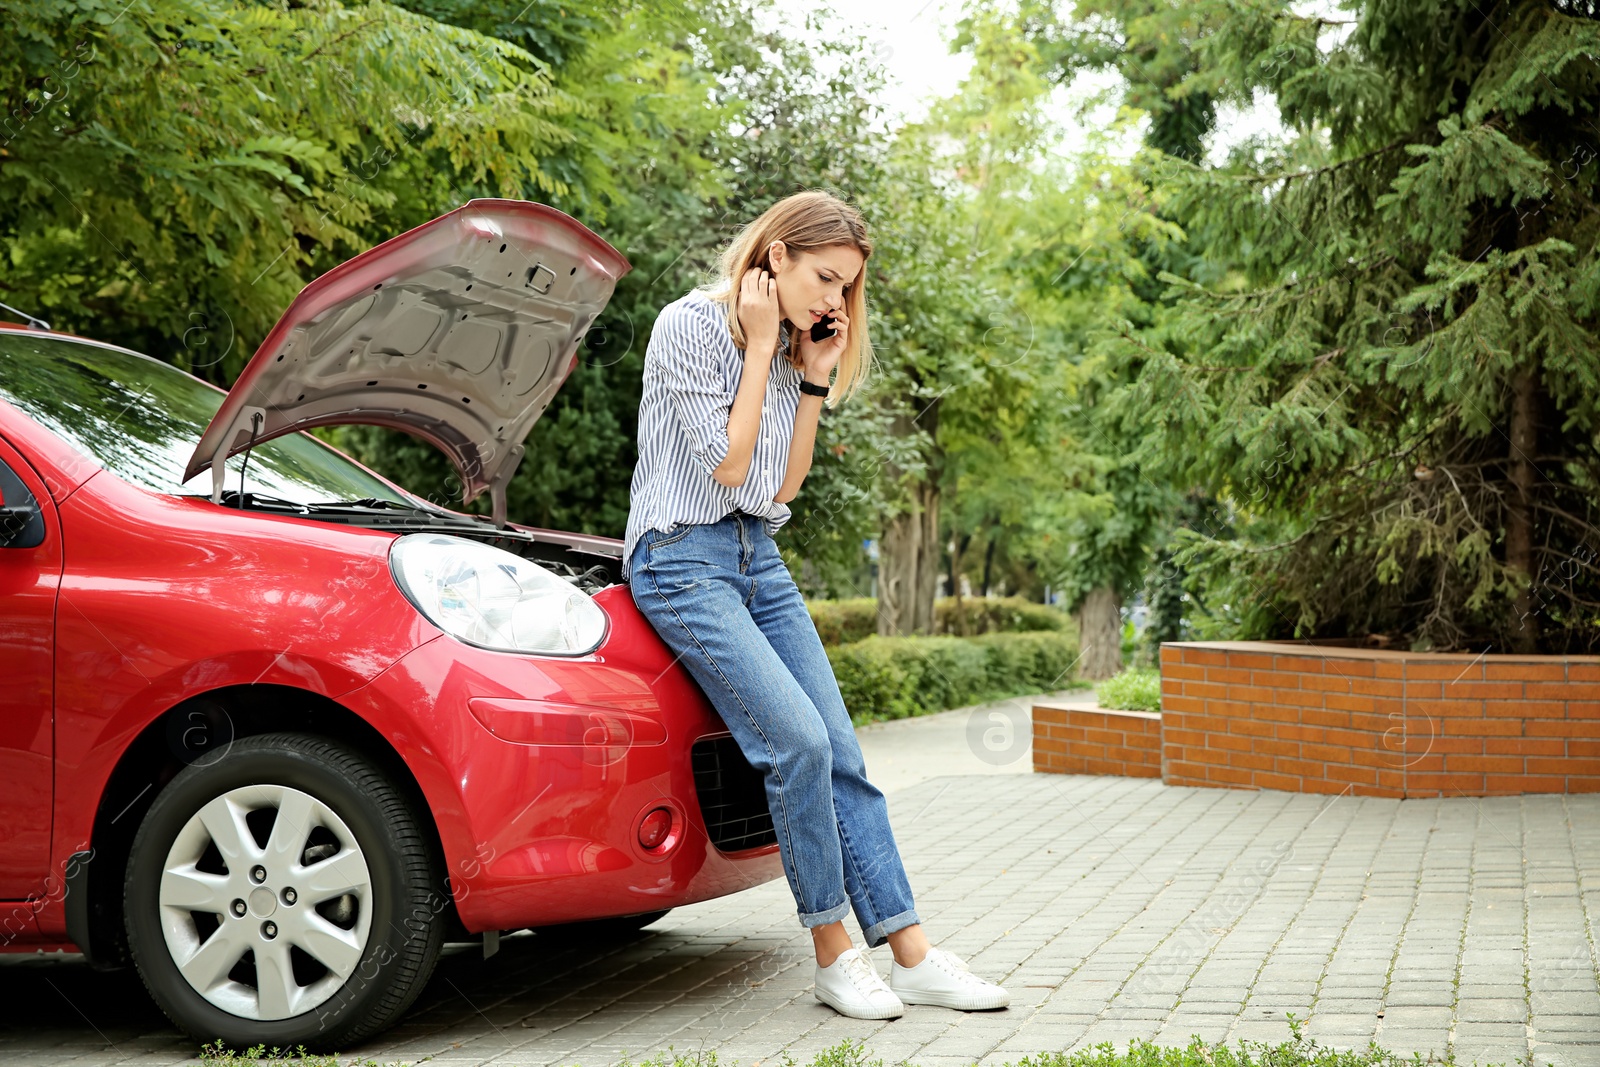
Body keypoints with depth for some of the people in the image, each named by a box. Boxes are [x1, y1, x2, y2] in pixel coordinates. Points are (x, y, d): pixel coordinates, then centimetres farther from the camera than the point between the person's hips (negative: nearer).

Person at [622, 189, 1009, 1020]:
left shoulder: (791, 351, 12)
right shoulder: (690, 326, -10)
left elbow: (782, 487, 10)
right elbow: (726, 464, -13)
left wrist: (817, 377, 4)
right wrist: (761, 347, -11)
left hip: (758, 560, 8)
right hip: (682, 560, -7)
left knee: (842, 756, 0)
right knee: (797, 742, -20)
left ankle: (912, 954, 3)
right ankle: (833, 955, -6)